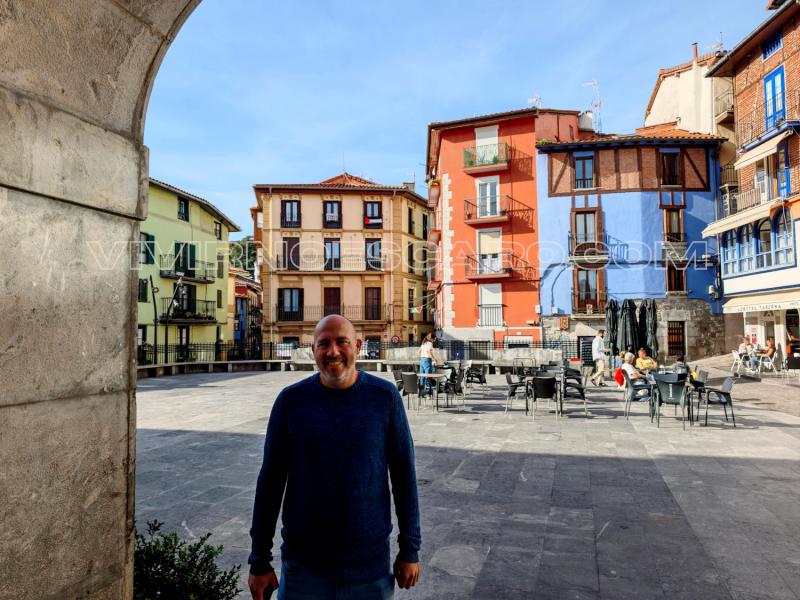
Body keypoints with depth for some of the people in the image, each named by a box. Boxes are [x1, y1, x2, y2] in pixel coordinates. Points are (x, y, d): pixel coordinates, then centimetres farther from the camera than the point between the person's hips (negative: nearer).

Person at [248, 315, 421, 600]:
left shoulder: (384, 397, -9)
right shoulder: (291, 400, -7)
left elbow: (404, 475, -3)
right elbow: (270, 480, -2)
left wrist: (410, 550, 0)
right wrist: (259, 561, 1)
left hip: (370, 566, 0)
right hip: (303, 565, 0)